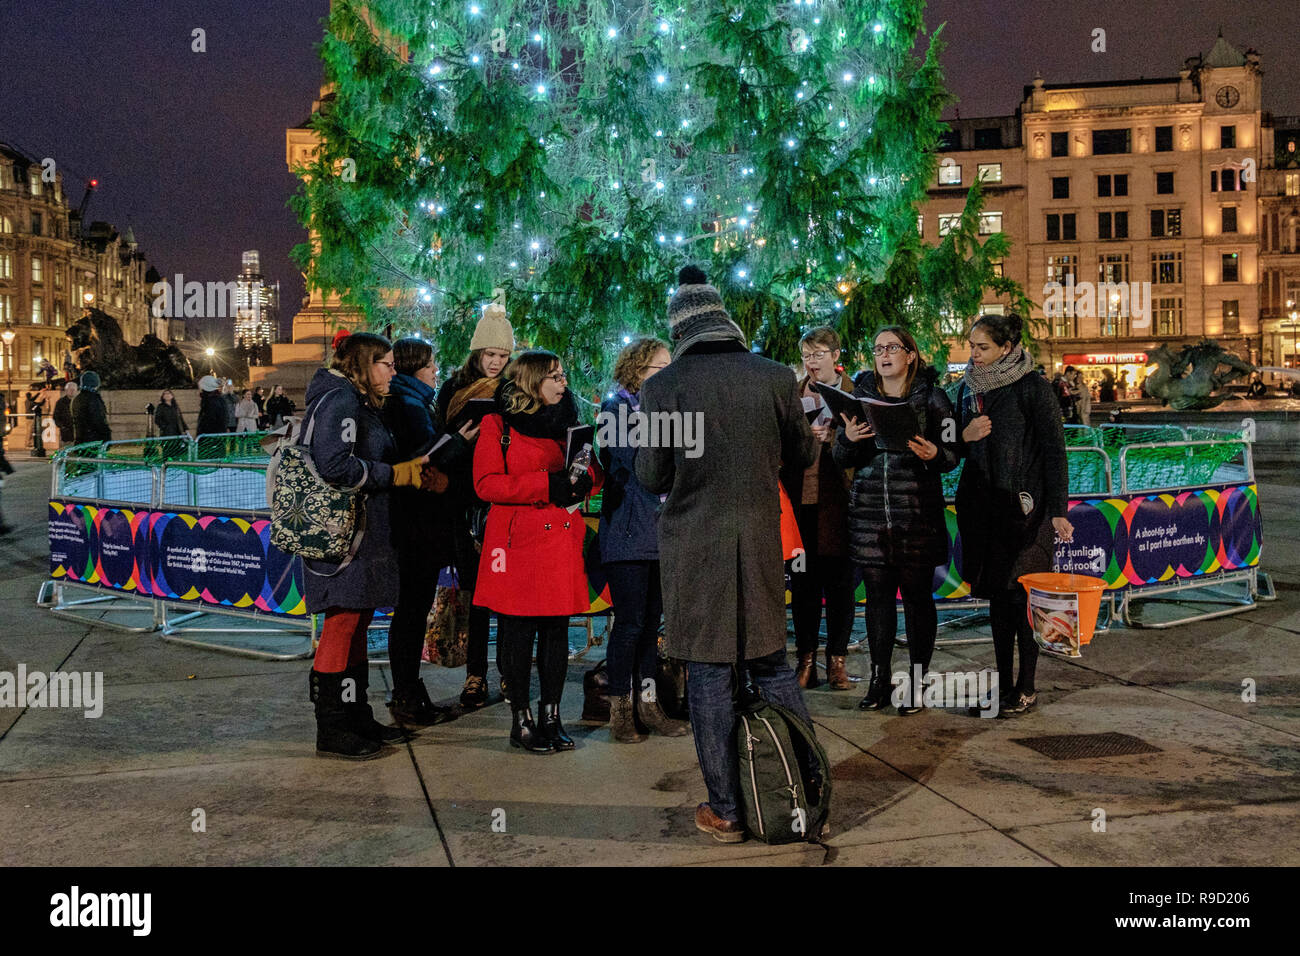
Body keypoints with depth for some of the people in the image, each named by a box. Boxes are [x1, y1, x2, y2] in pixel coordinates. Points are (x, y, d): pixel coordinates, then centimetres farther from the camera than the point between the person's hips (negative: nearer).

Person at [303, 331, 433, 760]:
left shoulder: (361, 403, 20)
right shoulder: (338, 400, -13)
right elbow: (334, 465, -25)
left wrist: (411, 470, 10)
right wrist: (395, 474, -15)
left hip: (363, 530, 11)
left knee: (357, 622, 15)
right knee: (342, 623, -6)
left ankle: (356, 718, 25)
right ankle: (332, 731, 0)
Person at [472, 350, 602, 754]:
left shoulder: (568, 423, 16)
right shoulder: (498, 425, -1)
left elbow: (594, 473, 21)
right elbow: (486, 483, -11)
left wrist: (582, 480, -4)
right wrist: (547, 484, -17)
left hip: (562, 539, 5)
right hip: (519, 541, -5)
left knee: (557, 630, 7)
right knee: (517, 631, -2)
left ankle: (551, 717, 16)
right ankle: (521, 721, 9)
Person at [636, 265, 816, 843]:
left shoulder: (663, 388, -10)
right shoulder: (776, 379, -3)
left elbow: (651, 478, -6)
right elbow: (801, 455, 9)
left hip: (694, 549, -2)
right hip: (760, 542, 3)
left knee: (709, 677, 6)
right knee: (773, 668, 16)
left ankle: (726, 812, 14)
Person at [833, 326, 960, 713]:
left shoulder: (931, 397, 3)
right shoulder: (860, 395, 12)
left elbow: (952, 455, 3)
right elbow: (841, 460, 13)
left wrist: (933, 454, -19)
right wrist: (848, 439, -8)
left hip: (917, 511, -3)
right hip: (869, 511, 3)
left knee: (917, 596, 2)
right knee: (877, 595, 7)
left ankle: (917, 681, 12)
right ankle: (879, 680, 16)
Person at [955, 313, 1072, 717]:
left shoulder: (1031, 388, -8)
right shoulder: (968, 388, 11)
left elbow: (1054, 451, -10)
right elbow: (954, 449, 19)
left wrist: (1057, 511, -15)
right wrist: (965, 436, -4)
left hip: (1024, 506, -6)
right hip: (982, 504, 6)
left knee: (1021, 595, -3)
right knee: (997, 597, 10)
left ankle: (1026, 687, 9)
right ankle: (1004, 683, 18)